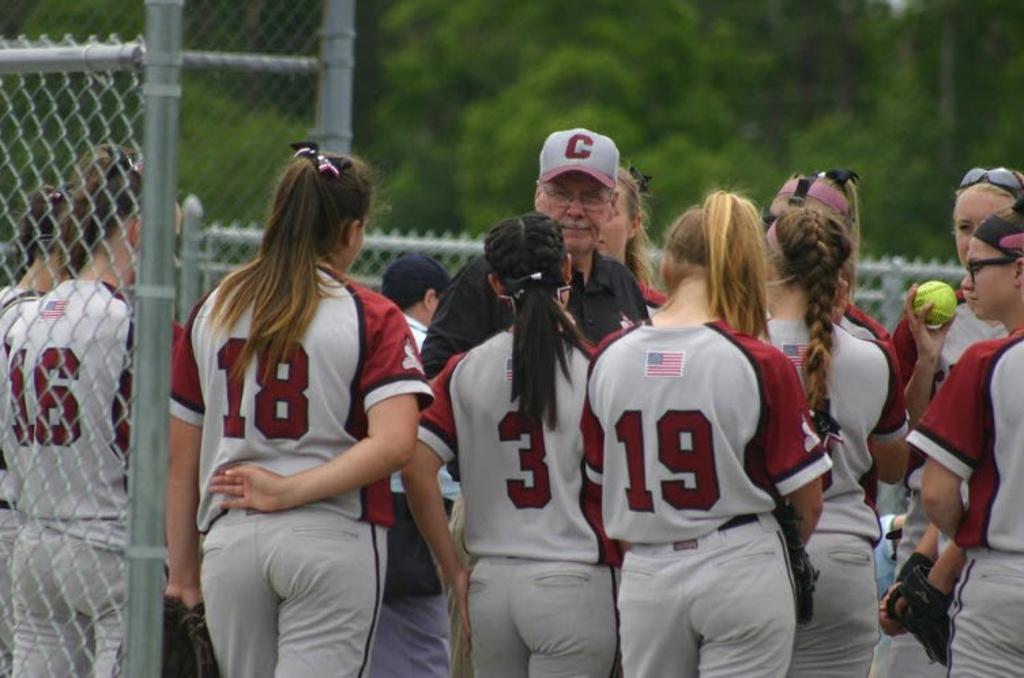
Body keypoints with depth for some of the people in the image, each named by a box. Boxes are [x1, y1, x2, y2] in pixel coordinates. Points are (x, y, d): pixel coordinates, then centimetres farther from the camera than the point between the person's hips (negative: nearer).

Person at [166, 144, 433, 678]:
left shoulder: (212, 312, 8)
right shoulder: (372, 318, -4)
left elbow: (181, 459, 10)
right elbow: (393, 444, -18)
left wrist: (181, 568, 16)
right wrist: (292, 491, -11)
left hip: (230, 538, 4)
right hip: (334, 535, -4)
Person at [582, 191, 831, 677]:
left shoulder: (609, 358, -1)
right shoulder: (760, 364, -12)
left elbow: (600, 477, 8)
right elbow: (805, 498, -6)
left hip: (645, 576, 4)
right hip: (740, 572, -4)